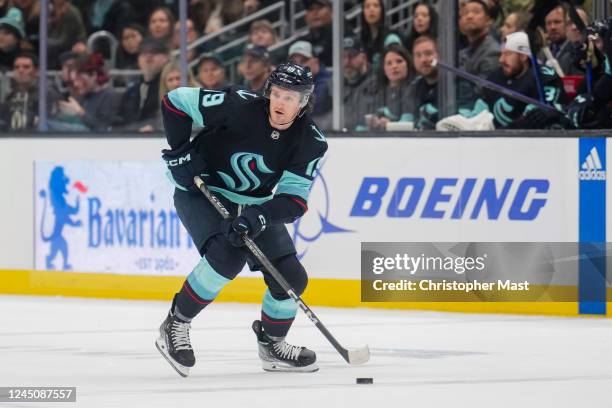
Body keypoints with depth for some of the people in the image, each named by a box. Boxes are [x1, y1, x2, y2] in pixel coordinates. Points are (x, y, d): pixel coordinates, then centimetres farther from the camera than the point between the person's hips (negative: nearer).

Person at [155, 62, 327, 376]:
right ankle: (175, 325, -14)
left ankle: (272, 346, 23)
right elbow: (176, 101, -17)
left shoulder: (311, 142, -15)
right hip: (201, 192, -5)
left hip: (254, 204, 5)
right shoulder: (239, 107, -25)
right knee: (227, 255, -31)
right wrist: (181, 153, -18)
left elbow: (294, 200, -19)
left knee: (291, 277, -3)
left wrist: (258, 217, -36)